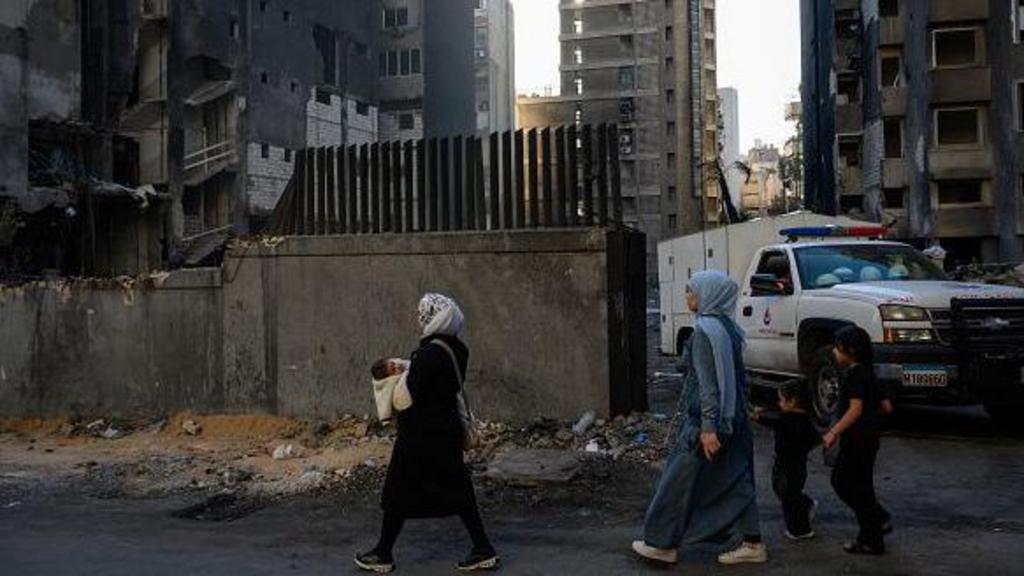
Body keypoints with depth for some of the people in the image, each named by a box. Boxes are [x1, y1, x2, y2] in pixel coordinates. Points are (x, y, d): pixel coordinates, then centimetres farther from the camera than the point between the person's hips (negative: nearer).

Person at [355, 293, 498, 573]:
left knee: (399, 492, 7)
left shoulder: (429, 353, -22)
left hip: (422, 434, -8)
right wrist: (408, 368, 8)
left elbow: (411, 394, -21)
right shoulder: (458, 350, 4)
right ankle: (483, 550, 14)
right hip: (448, 430, 8)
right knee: (456, 489, 14)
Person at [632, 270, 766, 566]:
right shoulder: (728, 326, 9)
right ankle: (752, 544, 17)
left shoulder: (706, 331, -17)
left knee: (680, 481, 2)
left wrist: (708, 427, -22)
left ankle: (662, 544, 11)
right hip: (734, 419, 9)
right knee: (735, 480, 13)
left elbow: (708, 383, -21)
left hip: (704, 419, -9)